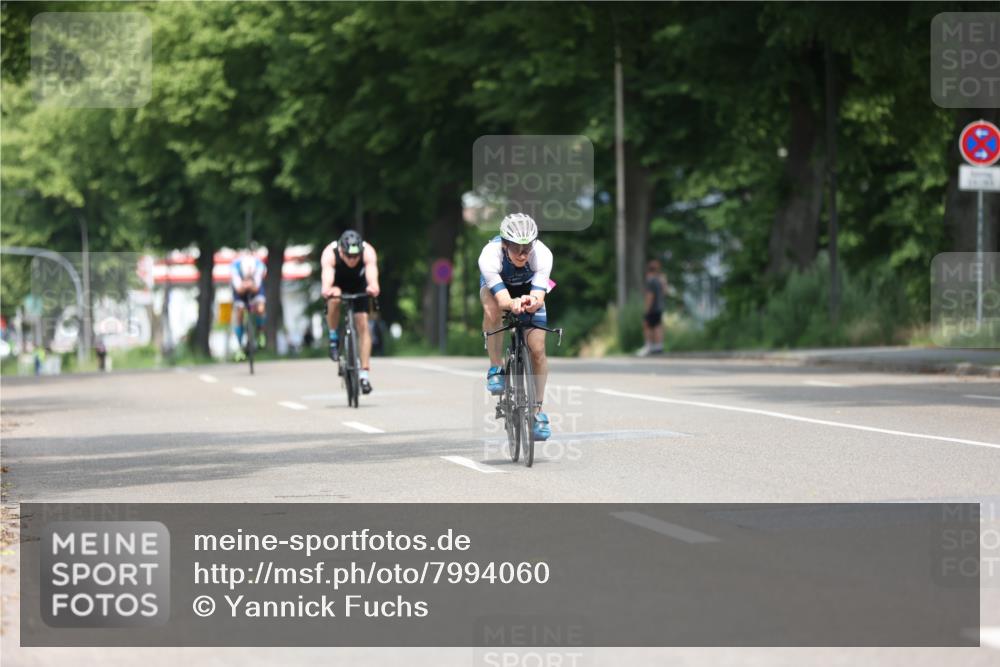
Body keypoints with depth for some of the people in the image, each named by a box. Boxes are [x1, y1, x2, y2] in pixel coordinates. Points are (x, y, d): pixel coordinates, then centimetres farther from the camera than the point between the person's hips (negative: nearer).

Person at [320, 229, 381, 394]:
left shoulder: (368, 252, -36)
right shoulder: (330, 254, -38)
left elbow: (372, 275, -51)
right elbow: (327, 278, -51)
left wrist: (373, 287, -73)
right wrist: (327, 290, -74)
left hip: (358, 284, 1)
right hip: (337, 283, -1)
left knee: (363, 324, -12)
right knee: (334, 299, -35)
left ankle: (364, 373, -6)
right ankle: (333, 337, -10)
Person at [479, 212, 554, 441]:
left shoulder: (542, 254, -37)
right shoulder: (490, 256, -40)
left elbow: (539, 297, -44)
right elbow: (502, 298, -47)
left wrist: (532, 301, -68)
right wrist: (513, 304, -70)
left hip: (528, 287, 1)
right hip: (497, 284, -1)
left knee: (538, 348, -11)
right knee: (492, 309, -37)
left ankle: (538, 409, 6)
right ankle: (496, 369, -20)